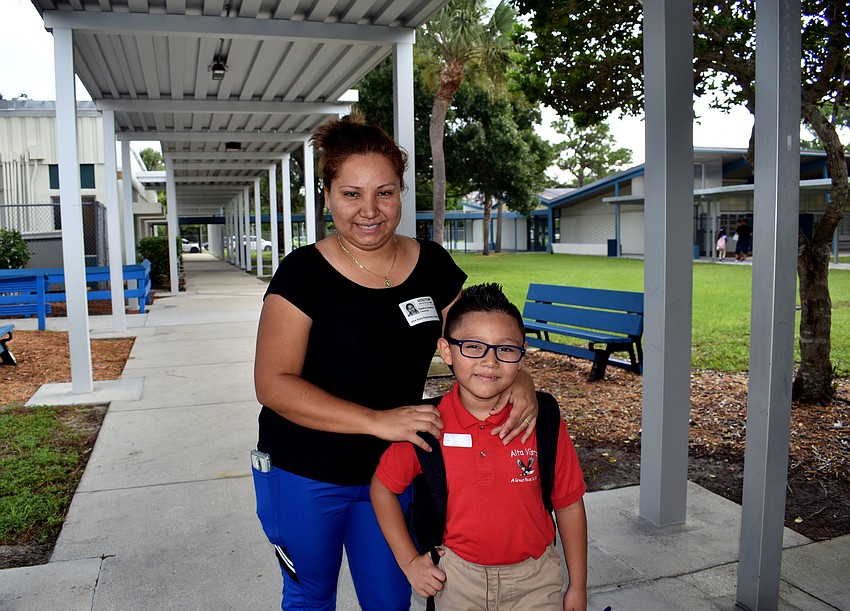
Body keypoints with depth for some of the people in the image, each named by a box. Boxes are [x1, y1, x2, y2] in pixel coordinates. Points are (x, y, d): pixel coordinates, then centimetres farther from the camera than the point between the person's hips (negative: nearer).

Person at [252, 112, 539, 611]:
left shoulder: (432, 264, -4)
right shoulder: (304, 272, -16)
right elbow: (274, 383, -21)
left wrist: (518, 379, -21)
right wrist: (378, 421, -30)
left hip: (391, 471, 3)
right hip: (304, 476, -2)